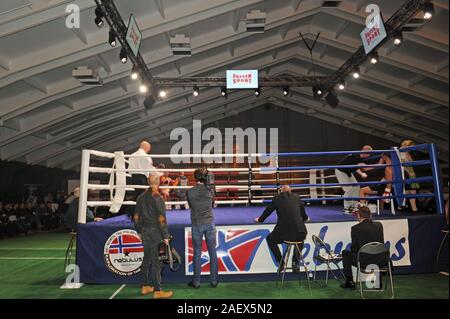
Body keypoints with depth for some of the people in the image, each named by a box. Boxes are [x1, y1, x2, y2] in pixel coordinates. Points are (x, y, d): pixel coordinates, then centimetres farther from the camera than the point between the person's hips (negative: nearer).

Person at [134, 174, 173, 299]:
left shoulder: (141, 197, 8)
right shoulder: (157, 197, -14)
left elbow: (136, 217, 13)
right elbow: (161, 219, -16)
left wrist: (140, 231, 22)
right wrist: (165, 236, -10)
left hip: (144, 232, 7)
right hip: (155, 233, -7)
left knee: (147, 259, 17)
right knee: (156, 261, -2)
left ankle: (145, 286, 27)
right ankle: (157, 291, 4)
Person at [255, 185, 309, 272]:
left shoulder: (277, 199, 6)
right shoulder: (297, 197, 13)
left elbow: (268, 211, 18)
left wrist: (260, 219, 38)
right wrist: (305, 218, 51)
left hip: (284, 233, -3)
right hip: (299, 234, 3)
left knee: (270, 239, 27)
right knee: (301, 237, 38)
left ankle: (280, 262, 18)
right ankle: (295, 262, 27)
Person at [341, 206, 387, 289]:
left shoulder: (355, 228, -11)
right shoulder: (379, 225, 2)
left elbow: (354, 249, -4)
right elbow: (381, 243, 16)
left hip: (364, 262, -5)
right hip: (380, 261, 5)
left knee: (345, 253, 21)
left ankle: (349, 282, 23)